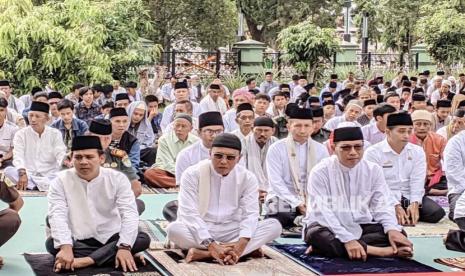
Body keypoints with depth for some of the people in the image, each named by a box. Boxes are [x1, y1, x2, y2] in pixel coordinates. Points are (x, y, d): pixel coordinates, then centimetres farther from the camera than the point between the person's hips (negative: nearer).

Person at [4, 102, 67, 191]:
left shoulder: (55, 134, 4)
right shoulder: (21, 134, 2)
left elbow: (60, 155, -7)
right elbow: (18, 156, -12)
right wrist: (22, 173, -31)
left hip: (49, 176, 0)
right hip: (28, 175, 0)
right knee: (8, 170, -27)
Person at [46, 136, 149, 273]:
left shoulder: (117, 179, -7)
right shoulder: (61, 181, -8)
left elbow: (129, 214, -16)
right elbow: (57, 215, -21)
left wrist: (124, 247, -31)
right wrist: (66, 247, -38)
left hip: (110, 239, 1)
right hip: (78, 241, 0)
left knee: (143, 239, -25)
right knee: (51, 243, -30)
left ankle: (86, 260, -33)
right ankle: (109, 254, -27)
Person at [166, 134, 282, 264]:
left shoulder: (247, 178, -3)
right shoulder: (192, 174, -11)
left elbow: (250, 214, -11)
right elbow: (189, 213, -19)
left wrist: (241, 244, -31)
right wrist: (211, 245, -31)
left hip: (232, 232, 2)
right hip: (200, 232, -2)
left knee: (274, 226, -20)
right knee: (173, 229, -34)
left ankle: (203, 254, -32)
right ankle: (248, 250, -31)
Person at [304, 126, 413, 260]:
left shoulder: (373, 170, 1)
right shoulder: (320, 171, -13)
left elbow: (382, 205, -2)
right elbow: (322, 211, -21)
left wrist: (392, 229, -24)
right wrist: (347, 239, -34)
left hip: (361, 227, 4)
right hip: (328, 227, -4)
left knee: (399, 234, -19)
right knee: (317, 236, -37)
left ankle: (329, 247, -27)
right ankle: (383, 251, -37)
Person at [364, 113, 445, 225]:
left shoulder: (417, 151, 8)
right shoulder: (373, 153, -7)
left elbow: (417, 181, -2)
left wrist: (415, 204, -20)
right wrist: (396, 206, -24)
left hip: (409, 197, 5)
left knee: (437, 212, -20)